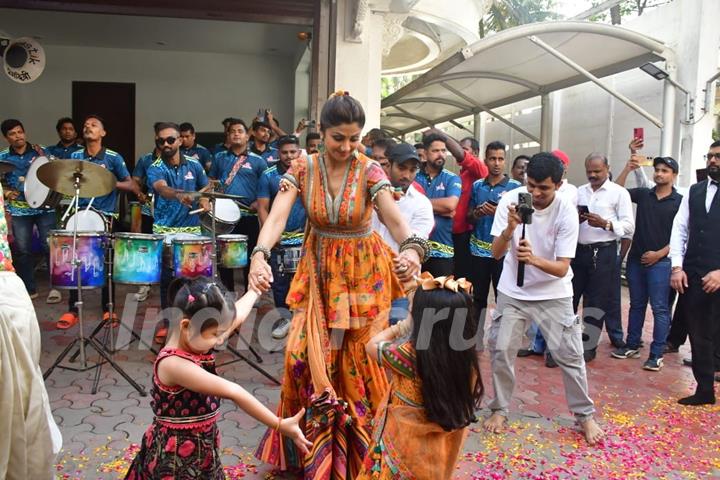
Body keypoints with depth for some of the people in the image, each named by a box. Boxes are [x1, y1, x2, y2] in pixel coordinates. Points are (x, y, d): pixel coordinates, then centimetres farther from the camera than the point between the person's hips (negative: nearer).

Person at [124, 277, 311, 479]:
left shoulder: (196, 346, -4)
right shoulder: (172, 364, -28)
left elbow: (236, 316, 11)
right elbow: (232, 392, -31)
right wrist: (279, 425, -30)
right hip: (175, 461, -7)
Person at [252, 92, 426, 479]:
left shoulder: (369, 171, -15)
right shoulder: (303, 169, -11)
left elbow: (395, 219, -30)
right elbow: (278, 215, -25)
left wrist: (411, 248, -52)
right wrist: (260, 254, -45)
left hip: (363, 273, -1)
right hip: (319, 272, 2)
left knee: (359, 361, 6)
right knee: (304, 354, 0)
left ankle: (360, 444, 30)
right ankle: (310, 443, 24)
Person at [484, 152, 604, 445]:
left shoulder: (567, 212, -19)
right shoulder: (510, 200, -16)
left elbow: (562, 268, -21)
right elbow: (496, 253, -18)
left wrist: (535, 259, -41)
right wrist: (509, 229, -38)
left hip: (553, 294, -1)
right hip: (513, 292, 1)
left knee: (570, 353, 0)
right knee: (501, 349, -2)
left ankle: (585, 415, 19)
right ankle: (499, 409, 19)